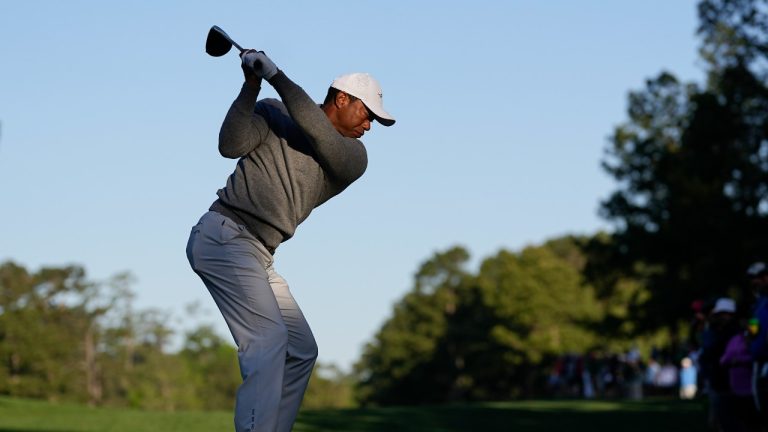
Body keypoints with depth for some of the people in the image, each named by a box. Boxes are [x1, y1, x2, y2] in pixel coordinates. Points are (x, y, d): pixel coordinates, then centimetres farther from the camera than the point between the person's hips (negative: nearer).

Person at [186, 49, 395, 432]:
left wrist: (276, 76, -15)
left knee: (302, 350, 9)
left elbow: (319, 136, -11)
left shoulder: (353, 157, 10)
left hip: (259, 257, 7)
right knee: (268, 338, -22)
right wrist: (251, 87, -20)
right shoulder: (273, 113, 2)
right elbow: (230, 145, -13)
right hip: (224, 237, -7)